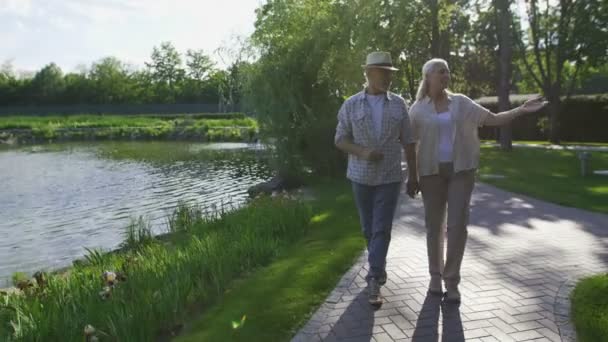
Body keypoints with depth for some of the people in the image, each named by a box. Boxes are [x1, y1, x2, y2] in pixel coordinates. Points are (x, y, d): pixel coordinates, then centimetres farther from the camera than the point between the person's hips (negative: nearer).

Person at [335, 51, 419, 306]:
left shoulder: (398, 104, 1)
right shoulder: (351, 105, -2)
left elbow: (408, 142, 4)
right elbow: (340, 140, -2)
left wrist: (413, 175, 3)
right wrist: (362, 152, -20)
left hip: (390, 177, -1)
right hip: (361, 176, 1)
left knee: (382, 229, -7)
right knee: (369, 228, 12)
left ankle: (374, 282, -4)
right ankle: (379, 269, 34)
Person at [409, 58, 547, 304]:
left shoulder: (461, 103, 6)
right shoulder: (418, 109, 1)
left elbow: (493, 120, 4)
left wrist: (521, 110, -10)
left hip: (461, 170, 1)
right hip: (432, 171, -1)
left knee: (457, 224, -6)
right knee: (434, 225, 4)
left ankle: (451, 281, 4)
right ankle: (436, 275, 21)